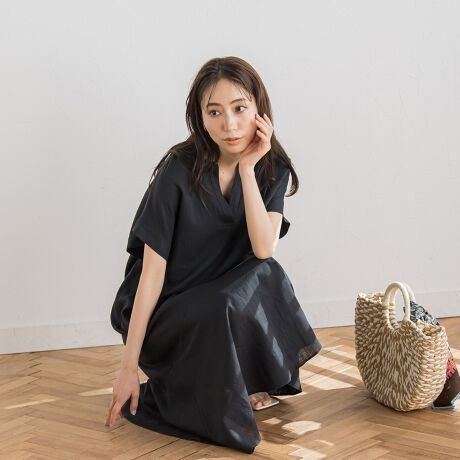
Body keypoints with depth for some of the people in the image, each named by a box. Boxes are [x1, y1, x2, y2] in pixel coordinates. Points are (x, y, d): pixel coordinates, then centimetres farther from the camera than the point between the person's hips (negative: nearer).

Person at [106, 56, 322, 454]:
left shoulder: (272, 168, -6)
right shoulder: (179, 171, -20)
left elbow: (264, 249, -20)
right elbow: (152, 270, -20)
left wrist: (247, 168, -25)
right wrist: (129, 368, -21)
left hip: (227, 299, 5)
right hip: (164, 312, -5)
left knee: (266, 275, -25)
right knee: (226, 307, -34)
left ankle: (247, 382, -2)